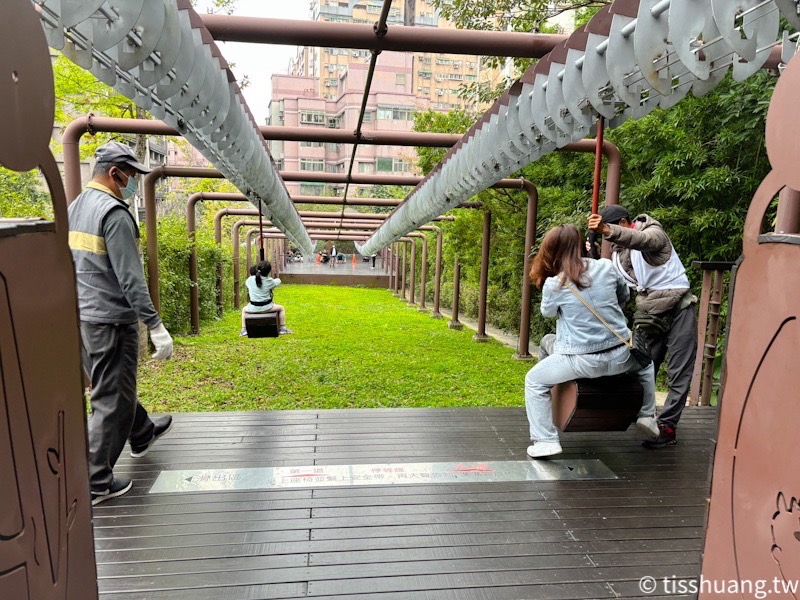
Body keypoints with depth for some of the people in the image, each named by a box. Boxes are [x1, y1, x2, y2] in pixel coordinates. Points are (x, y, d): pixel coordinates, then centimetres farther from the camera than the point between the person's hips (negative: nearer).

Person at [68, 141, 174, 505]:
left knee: (111, 384, 24)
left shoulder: (72, 209, 11)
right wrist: (156, 326, -21)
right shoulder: (114, 213, -17)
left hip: (80, 318, 10)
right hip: (111, 321, -10)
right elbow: (130, 279, -22)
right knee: (111, 400, 0)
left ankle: (143, 434, 47)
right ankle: (96, 483, 9)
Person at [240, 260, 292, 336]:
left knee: (244, 310, 35)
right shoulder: (269, 281, -10)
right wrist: (276, 279, 33)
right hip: (266, 307, -2)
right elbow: (278, 281, 10)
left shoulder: (250, 280, -6)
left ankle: (244, 330, 28)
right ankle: (283, 328, 20)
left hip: (253, 308, 2)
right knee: (281, 308, 22)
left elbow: (246, 283, 18)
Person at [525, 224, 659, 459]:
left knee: (534, 381, 12)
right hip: (621, 357, 4)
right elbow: (624, 296, 17)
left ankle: (546, 440, 6)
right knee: (645, 363, 38)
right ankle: (647, 416, 37)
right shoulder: (606, 267, -1)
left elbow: (548, 312, 10)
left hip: (583, 362, -4)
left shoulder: (553, 285, -11)